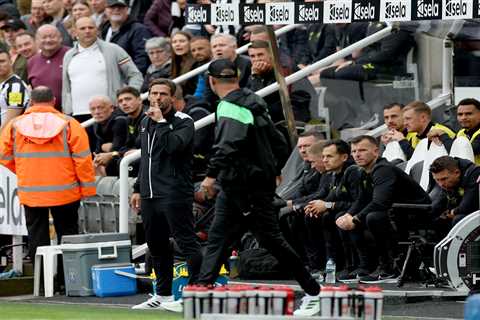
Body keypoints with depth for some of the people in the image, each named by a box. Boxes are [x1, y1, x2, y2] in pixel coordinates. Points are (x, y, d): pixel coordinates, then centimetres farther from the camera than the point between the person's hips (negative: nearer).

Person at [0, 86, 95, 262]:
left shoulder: (14, 125, -2)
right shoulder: (69, 124, -8)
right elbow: (83, 159, -9)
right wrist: (88, 188, -2)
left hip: (30, 193, 1)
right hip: (64, 192, -1)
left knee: (36, 236, 9)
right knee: (67, 235, 9)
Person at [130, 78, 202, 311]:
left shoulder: (183, 122, -5)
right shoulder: (146, 122, 18)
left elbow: (174, 145, -25)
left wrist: (161, 122, -18)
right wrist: (138, 189, 24)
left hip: (174, 194, -8)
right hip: (149, 196, 8)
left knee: (186, 242, -11)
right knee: (156, 246, 13)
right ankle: (163, 295, 22)